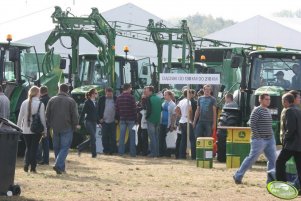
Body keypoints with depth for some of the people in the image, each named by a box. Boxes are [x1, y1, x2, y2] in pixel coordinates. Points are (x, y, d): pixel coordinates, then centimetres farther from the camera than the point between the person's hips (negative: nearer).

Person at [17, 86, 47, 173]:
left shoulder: (24, 103, 0)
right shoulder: (40, 104, -8)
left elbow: (20, 116, 3)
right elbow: (42, 118, -7)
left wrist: (18, 127, 11)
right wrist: (45, 130, 1)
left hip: (26, 130, 2)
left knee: (28, 147, 14)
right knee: (34, 148, 5)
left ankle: (26, 164, -2)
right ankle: (33, 167, 3)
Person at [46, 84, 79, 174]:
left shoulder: (52, 100, 5)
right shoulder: (71, 101, -5)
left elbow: (47, 114, 7)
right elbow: (75, 115, -6)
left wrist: (50, 124, 17)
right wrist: (75, 124, 7)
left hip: (55, 128, 3)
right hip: (67, 128, -3)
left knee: (56, 147, 14)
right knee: (65, 147, -3)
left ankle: (61, 167, 18)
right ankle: (58, 165, -20)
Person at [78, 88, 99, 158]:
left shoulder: (95, 102, 13)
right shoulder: (87, 102, -9)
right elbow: (83, 113, -11)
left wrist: (98, 122, 20)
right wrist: (79, 123, -14)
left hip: (94, 122, 8)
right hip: (88, 121, -8)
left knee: (92, 138, 7)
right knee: (93, 138, -9)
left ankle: (80, 148, 22)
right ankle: (94, 154, -1)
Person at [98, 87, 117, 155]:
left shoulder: (116, 99, 4)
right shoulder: (102, 99, 6)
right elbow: (98, 109, 8)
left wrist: (117, 118, -1)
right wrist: (100, 118, -1)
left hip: (113, 121, -1)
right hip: (104, 121, 1)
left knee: (113, 137, 1)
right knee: (104, 137, 2)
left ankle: (112, 150, 5)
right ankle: (105, 150, 8)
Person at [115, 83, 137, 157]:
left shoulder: (119, 98, 5)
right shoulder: (131, 97, -10)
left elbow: (116, 109, 7)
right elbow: (134, 109, -10)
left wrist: (119, 116, 15)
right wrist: (135, 118, -2)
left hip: (122, 119, 4)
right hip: (131, 119, -4)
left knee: (122, 136, 6)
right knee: (132, 136, 1)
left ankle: (121, 152, 6)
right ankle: (132, 153, 0)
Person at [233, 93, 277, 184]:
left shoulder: (268, 111, 15)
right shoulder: (257, 111, -11)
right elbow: (252, 125, -16)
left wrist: (272, 136, 12)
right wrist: (258, 137, -19)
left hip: (270, 139, 8)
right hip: (259, 140, -8)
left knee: (272, 160, 3)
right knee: (252, 158, -3)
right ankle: (238, 176, 8)